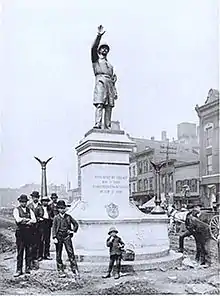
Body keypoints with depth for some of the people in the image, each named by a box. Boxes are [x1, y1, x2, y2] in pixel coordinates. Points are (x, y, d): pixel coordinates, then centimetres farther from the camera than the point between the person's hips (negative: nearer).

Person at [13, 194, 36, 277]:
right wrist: (28, 219, -4)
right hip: (20, 232, -3)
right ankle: (19, 270, 4)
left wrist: (23, 220, -12)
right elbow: (18, 220, -13)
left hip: (29, 232, 3)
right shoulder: (16, 210, 3)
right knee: (20, 251, -2)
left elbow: (34, 220, 1)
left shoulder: (29, 210, 14)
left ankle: (28, 268, 13)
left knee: (29, 251, 4)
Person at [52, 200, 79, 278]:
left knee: (70, 253, -7)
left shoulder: (68, 217, 5)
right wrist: (54, 237, -11)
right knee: (58, 254, 5)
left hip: (67, 236, 0)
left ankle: (75, 269, -4)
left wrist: (73, 231, 5)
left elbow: (76, 224, 17)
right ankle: (60, 271, 14)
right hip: (59, 236, 0)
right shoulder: (56, 218, 1)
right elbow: (54, 228, -2)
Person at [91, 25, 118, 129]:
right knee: (99, 105, -19)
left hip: (109, 84, 5)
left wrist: (115, 91, 13)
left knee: (109, 107, -7)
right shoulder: (96, 60, 21)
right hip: (100, 82, -5)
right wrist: (99, 36, -7)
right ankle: (97, 124, -29)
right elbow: (93, 48, 3)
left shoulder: (110, 65, 33)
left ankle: (107, 127, -12)